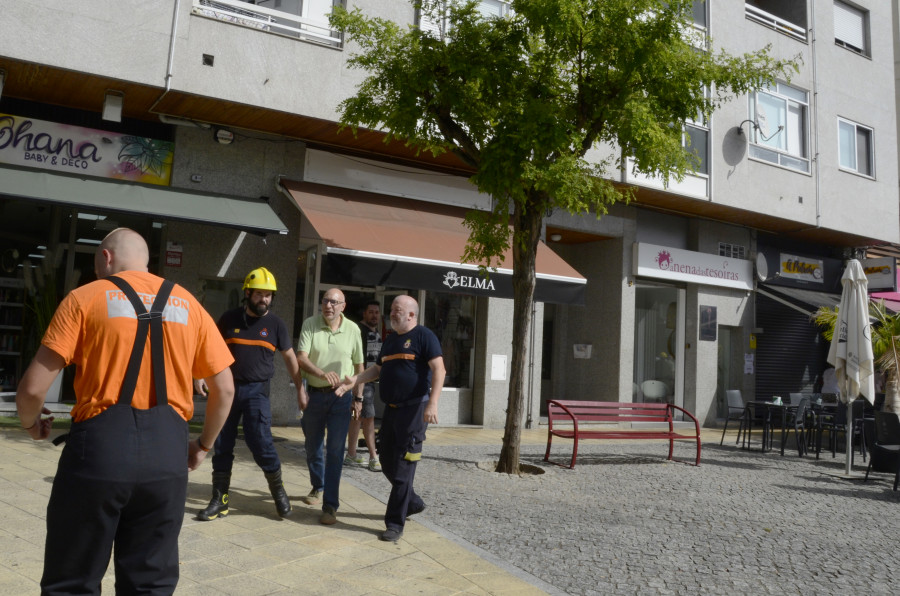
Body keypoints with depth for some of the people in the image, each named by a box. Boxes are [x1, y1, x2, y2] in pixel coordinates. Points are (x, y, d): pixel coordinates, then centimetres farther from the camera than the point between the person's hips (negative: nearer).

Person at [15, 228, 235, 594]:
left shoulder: (85, 297, 2)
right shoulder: (188, 305, 11)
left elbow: (33, 388, -3)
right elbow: (224, 389, 9)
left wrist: (32, 423, 18)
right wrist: (204, 444, 21)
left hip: (99, 444, -2)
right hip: (168, 449, 3)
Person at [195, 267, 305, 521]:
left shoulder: (276, 324, 3)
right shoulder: (229, 318, 4)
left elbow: (290, 358, 9)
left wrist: (300, 389, 9)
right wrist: (200, 374, -2)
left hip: (257, 390, -2)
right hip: (227, 388, 2)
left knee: (260, 441, -9)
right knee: (222, 445, 5)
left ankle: (278, 490, 13)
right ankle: (220, 500, 16)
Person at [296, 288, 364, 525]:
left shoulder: (353, 329, -1)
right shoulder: (310, 324, -5)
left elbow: (359, 365, 6)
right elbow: (301, 358, -14)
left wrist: (358, 398, 6)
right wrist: (322, 373, -32)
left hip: (341, 398, -1)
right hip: (314, 395, 1)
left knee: (335, 451, -6)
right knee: (312, 447, 16)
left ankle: (330, 505, -1)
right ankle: (318, 487, 40)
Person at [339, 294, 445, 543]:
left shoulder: (423, 336, -8)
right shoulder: (390, 339, 16)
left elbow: (439, 370, -16)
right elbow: (378, 369, 23)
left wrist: (432, 403, -26)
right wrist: (355, 380, 8)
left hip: (414, 408, -8)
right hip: (391, 408, 8)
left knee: (402, 467, -5)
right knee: (387, 462, 14)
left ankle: (395, 523, 5)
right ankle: (412, 503, 34)